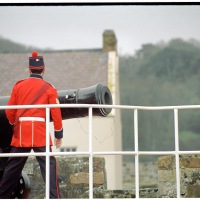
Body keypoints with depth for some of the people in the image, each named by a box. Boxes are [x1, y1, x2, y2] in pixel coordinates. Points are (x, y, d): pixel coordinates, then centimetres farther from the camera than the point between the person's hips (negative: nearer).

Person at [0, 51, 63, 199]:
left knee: (13, 166, 13)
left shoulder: (19, 86, 8)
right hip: (40, 131, -3)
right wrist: (59, 134, 8)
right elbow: (56, 113, -1)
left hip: (21, 131, 3)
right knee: (48, 164, -4)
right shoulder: (49, 88, 1)